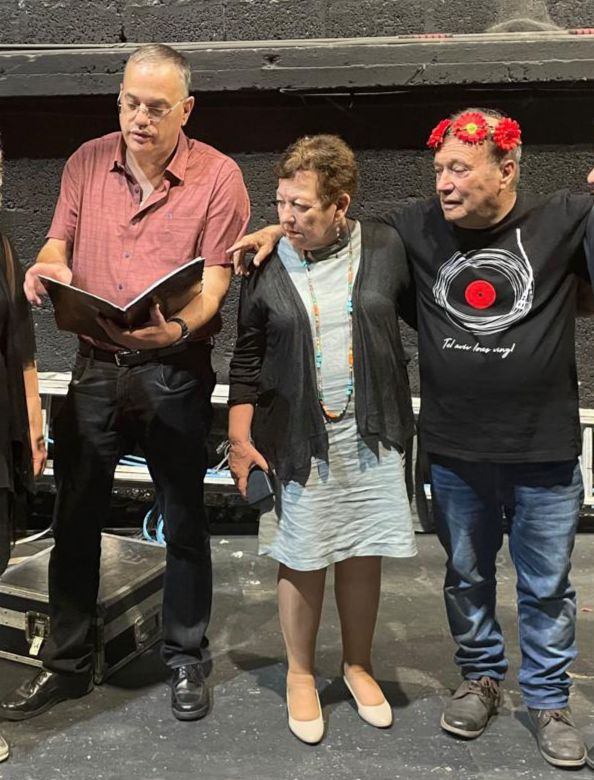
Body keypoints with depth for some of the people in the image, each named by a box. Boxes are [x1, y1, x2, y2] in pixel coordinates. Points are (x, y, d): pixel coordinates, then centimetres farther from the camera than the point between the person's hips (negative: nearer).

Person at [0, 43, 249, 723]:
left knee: (184, 523, 8)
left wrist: (179, 328, -30)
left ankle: (184, 660, 28)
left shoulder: (217, 176, -6)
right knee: (75, 519, 10)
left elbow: (216, 279, -11)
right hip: (95, 366, 4)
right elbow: (58, 243, 10)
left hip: (174, 372, -3)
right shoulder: (88, 162, 6)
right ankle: (66, 664, 29)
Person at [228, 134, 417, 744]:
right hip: (296, 438, 0)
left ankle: (358, 665, 34)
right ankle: (300, 674, 30)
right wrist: (239, 439, -1)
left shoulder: (385, 249, -2)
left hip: (370, 434, 1)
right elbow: (246, 360, 3)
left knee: (363, 554, 11)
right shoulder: (267, 266, -2)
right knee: (301, 559, 8)